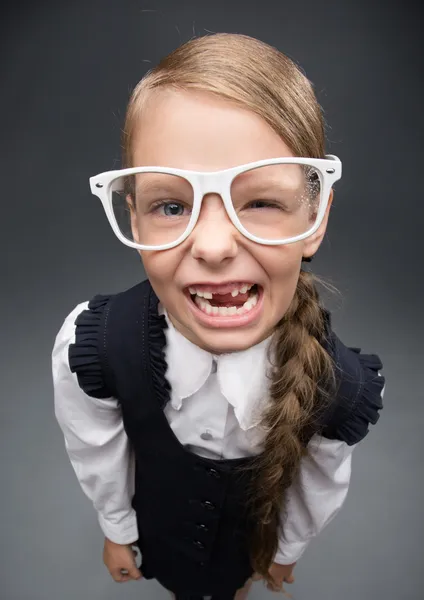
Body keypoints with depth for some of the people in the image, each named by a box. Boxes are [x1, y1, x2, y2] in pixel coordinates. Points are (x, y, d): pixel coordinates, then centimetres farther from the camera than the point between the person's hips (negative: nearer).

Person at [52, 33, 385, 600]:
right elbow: (98, 459, -16)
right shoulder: (89, 346, -38)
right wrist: (117, 531, 1)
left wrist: (287, 551, 5)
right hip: (159, 513, 0)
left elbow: (318, 490, -13)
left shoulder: (342, 385, -36)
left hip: (252, 528, 1)